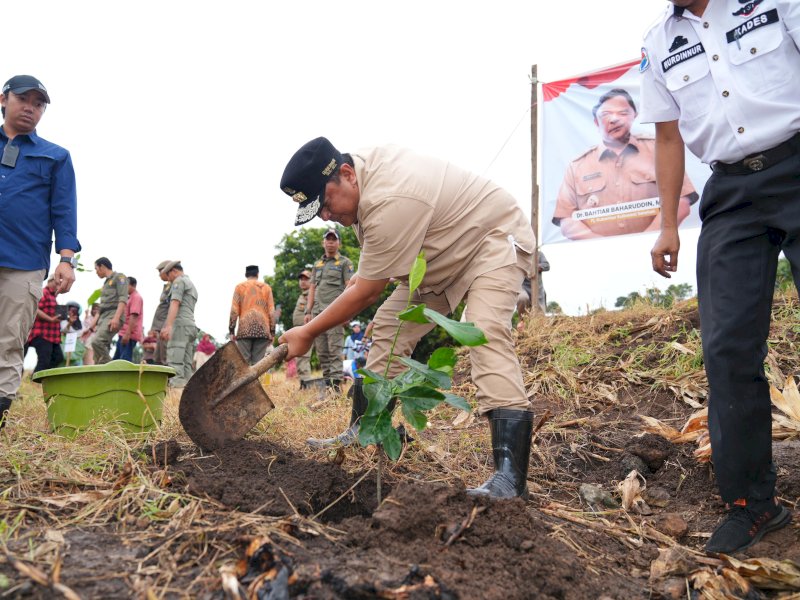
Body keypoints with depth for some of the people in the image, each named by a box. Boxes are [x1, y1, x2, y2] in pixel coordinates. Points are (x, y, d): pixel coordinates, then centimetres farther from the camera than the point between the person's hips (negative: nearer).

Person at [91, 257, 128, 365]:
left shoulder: (119, 277, 3)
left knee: (97, 341, -28)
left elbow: (123, 299, -12)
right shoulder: (106, 282, 28)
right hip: (103, 317, 9)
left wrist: (116, 317, -25)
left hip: (113, 316, -9)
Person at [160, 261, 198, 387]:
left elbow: (175, 304, -14)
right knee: (186, 363, 3)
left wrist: (168, 326, -23)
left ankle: (176, 384, -24)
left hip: (180, 324, -9)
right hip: (191, 325, 9)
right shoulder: (192, 284, 29)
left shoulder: (179, 281, 0)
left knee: (175, 361, -16)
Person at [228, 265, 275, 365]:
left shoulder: (239, 287, 11)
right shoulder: (266, 287, 13)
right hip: (263, 329, 1)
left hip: (245, 329, -1)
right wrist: (272, 332, 9)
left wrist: (231, 331, 4)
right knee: (258, 361, 0)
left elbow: (234, 310, 3)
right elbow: (271, 311, 7)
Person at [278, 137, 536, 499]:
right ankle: (361, 434, 11)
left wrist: (308, 333, -15)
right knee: (388, 328, 4)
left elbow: (367, 293, -26)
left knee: (485, 331, -32)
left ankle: (510, 475, -39)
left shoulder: (390, 204, -36)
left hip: (495, 236, -10)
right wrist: (367, 269, 14)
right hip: (443, 255, 10)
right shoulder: (366, 161, -8)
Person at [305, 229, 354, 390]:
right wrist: (308, 311, 11)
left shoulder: (345, 262, 7)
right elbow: (312, 289, 20)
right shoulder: (317, 264, 22)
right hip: (318, 310, 6)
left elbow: (349, 286, -2)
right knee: (321, 350, 4)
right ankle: (326, 381, 8)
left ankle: (336, 382, -13)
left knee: (335, 348, -10)